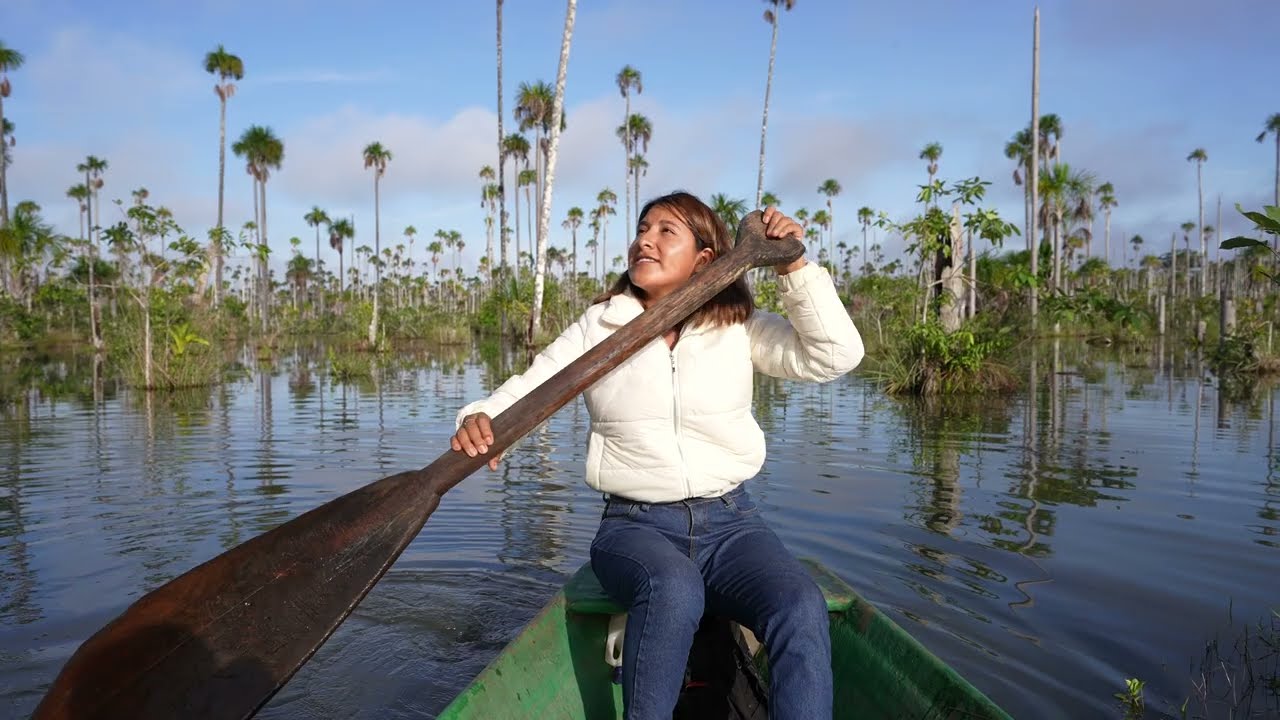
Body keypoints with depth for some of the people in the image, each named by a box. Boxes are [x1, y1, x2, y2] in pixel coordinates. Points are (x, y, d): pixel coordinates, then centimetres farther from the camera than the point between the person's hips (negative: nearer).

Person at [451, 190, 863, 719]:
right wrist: (479, 418, -23)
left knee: (802, 612, -28)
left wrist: (794, 266, -13)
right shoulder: (597, 327, 5)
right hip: (635, 525, -1)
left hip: (730, 523, 1)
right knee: (672, 590, -34)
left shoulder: (739, 327, 5)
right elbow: (529, 387, -2)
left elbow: (836, 356, -4)